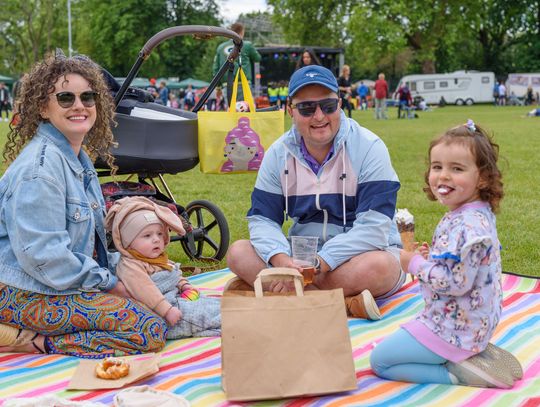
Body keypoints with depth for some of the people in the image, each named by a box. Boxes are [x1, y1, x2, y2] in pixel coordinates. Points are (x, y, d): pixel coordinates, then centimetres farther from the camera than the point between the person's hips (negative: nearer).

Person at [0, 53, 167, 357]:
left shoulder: (79, 158, 12)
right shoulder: (40, 165, -20)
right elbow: (42, 254, -24)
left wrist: (116, 268, 8)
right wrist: (108, 283, -14)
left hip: (67, 284, 10)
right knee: (151, 332, -17)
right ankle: (34, 341, -10)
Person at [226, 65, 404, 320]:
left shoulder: (369, 147, -12)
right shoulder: (278, 153, 1)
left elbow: (373, 226, -20)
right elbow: (262, 218, -2)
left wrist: (317, 265, -29)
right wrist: (282, 261, -25)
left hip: (358, 254, -4)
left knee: (379, 266, -37)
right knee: (238, 253, -19)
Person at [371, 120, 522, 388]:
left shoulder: (467, 227, -28)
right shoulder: (475, 216, 4)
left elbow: (457, 282, -29)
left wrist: (415, 264, -17)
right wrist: (430, 257, 3)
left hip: (455, 328, -10)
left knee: (380, 360, 2)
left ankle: (461, 373, -4)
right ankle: (478, 355, 12)